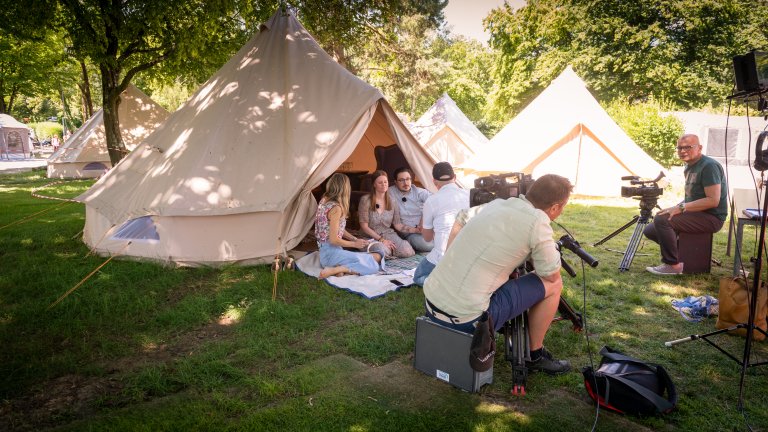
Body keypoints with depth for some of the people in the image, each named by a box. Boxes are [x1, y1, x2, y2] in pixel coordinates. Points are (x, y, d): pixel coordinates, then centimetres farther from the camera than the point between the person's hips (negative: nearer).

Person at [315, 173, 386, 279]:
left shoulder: (325, 201, 11)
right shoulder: (336, 208, -18)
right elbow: (334, 240, -20)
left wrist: (355, 239, 12)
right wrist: (354, 244, -5)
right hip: (331, 253, -10)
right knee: (373, 266, -17)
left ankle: (340, 268, -10)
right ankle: (334, 270, -20)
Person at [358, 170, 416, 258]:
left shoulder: (392, 202, 6)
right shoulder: (366, 200, -8)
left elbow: (397, 224, 6)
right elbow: (364, 226, -9)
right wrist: (381, 240, -16)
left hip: (388, 234, 4)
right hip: (371, 236, -4)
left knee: (407, 251, -23)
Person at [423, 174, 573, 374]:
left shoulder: (496, 204, 7)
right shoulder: (537, 221, -12)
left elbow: (460, 221, 20)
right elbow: (551, 275, -3)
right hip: (466, 318, -7)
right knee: (553, 285, 6)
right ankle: (535, 356, 22)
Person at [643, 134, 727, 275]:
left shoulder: (709, 166, -16)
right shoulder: (689, 166, 13)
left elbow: (713, 200, -24)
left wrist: (681, 208, -26)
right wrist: (675, 208, 3)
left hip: (711, 217, -9)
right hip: (694, 213, 10)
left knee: (661, 220, -28)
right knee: (649, 230, 5)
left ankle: (673, 265, -17)